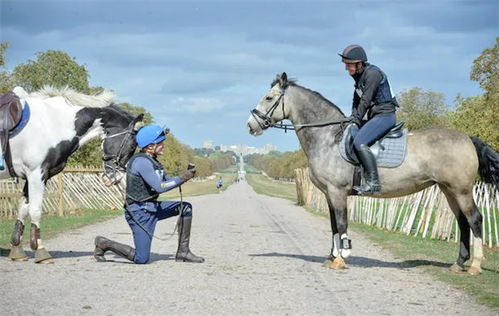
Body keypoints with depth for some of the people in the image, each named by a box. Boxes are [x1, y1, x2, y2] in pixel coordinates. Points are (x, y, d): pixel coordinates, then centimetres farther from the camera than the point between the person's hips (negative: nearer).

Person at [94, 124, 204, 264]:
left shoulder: (151, 160, 11)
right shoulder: (142, 161, -21)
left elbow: (166, 180, 15)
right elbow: (159, 187, -26)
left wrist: (185, 176, -2)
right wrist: (182, 178, -20)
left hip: (152, 207, 10)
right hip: (140, 212, -10)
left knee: (185, 207, 9)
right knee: (142, 259, -10)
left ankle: (183, 252, 11)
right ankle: (104, 243, 9)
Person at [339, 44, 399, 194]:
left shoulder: (372, 74, -16)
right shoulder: (359, 76, 13)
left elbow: (365, 101, -18)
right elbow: (357, 100, 16)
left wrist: (356, 120, -14)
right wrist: (353, 118, 3)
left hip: (385, 115, -10)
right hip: (374, 116, 10)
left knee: (359, 143, -26)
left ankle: (373, 182, -27)